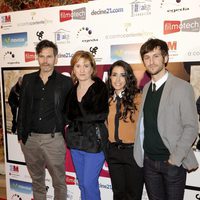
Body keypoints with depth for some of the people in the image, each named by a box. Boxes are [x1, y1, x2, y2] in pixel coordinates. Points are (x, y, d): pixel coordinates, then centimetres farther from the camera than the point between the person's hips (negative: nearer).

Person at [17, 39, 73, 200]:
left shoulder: (65, 82, -3)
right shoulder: (28, 79, 6)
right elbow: (22, 108, 10)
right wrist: (21, 134, 7)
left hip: (54, 139, -3)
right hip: (30, 138, 3)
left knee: (59, 181, 9)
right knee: (37, 180, 19)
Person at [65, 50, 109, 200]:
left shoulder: (100, 88, -10)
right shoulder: (72, 89, 7)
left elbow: (100, 115, -18)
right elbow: (68, 115, 13)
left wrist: (75, 118, -8)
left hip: (94, 141, -6)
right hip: (75, 141, 6)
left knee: (89, 183, -1)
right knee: (82, 183, 17)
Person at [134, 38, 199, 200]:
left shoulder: (182, 87, -10)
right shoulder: (146, 88, 8)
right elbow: (144, 124, 10)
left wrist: (175, 159, -15)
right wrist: (141, 153, 2)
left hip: (172, 162, -5)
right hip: (149, 161, 5)